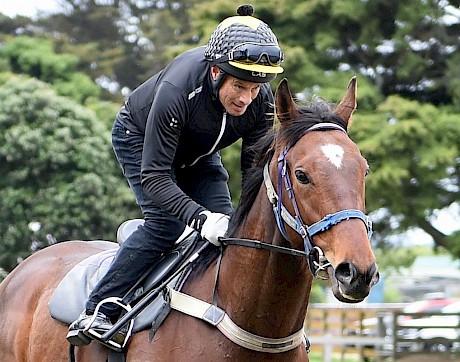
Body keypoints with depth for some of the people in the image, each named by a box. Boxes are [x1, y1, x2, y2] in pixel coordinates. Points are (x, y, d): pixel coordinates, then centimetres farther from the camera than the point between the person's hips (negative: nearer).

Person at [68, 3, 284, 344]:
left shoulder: (262, 101, -28)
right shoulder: (176, 90, -43)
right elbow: (153, 177, -41)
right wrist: (200, 217, -54)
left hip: (199, 153, 5)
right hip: (140, 140, -5)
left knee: (228, 226, -9)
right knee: (166, 221, -23)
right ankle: (97, 312, -19)